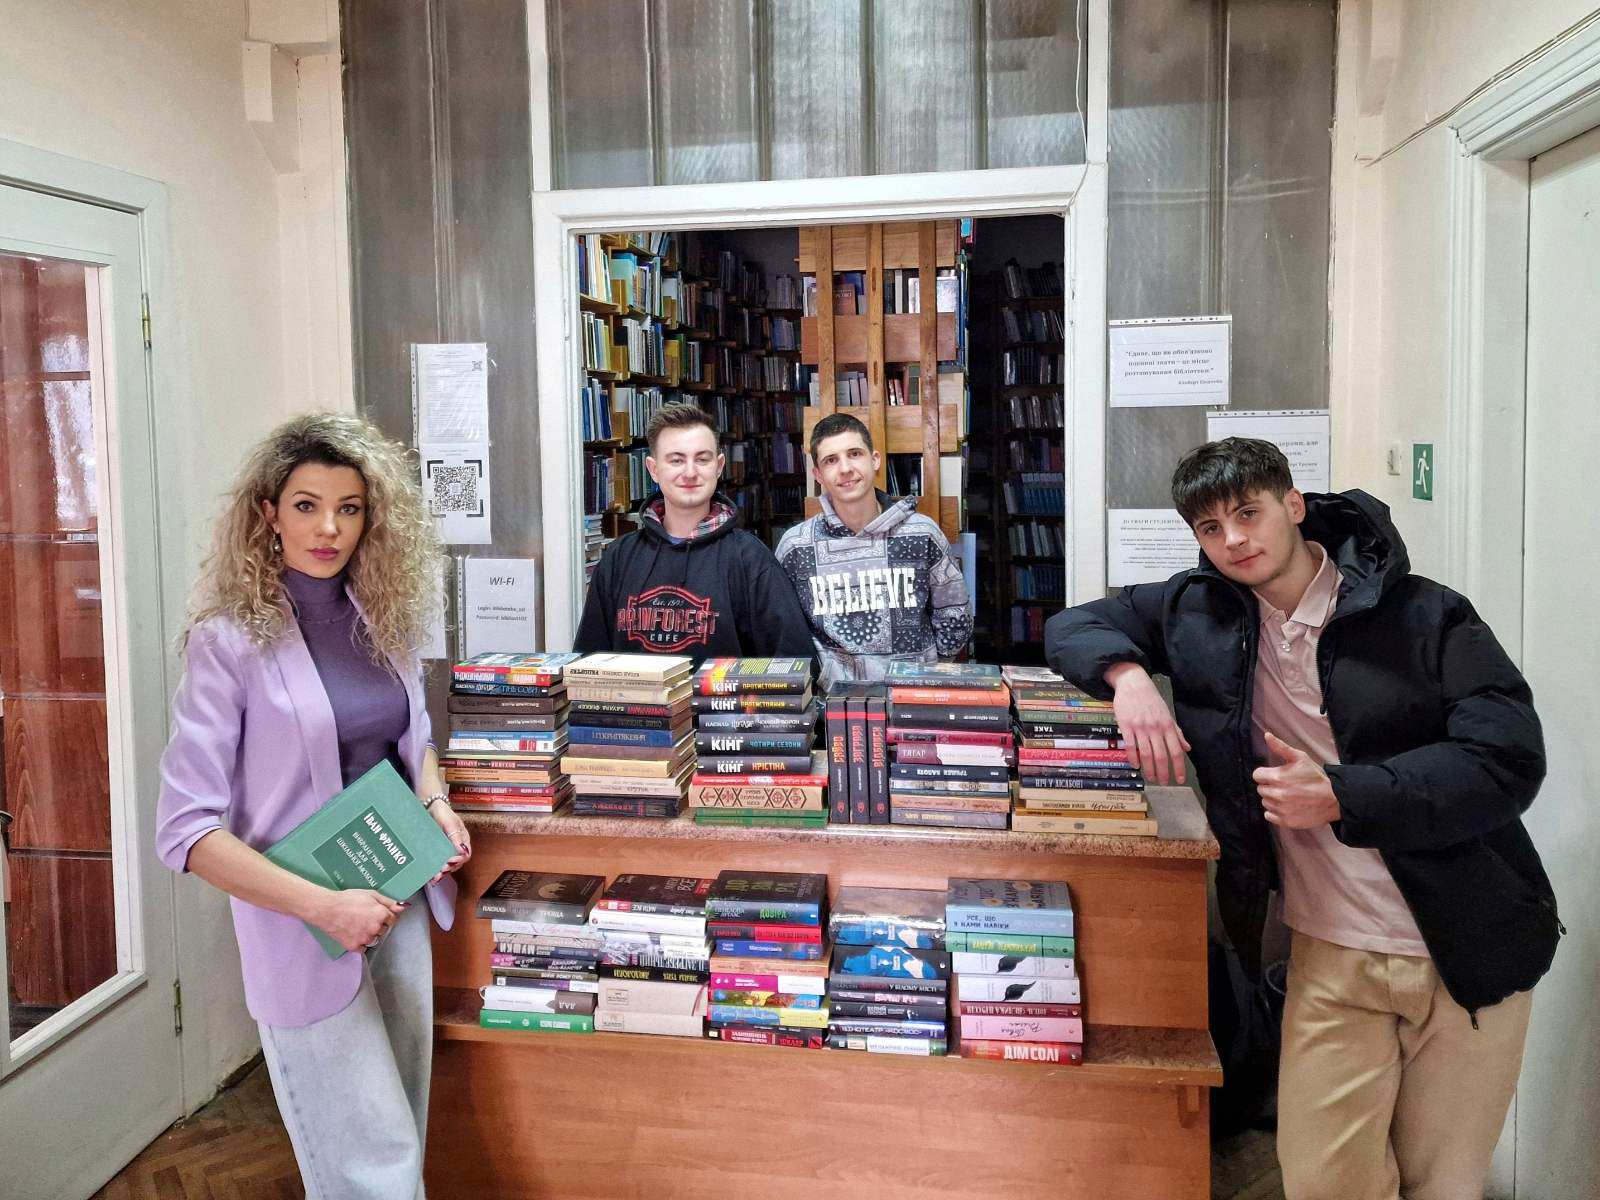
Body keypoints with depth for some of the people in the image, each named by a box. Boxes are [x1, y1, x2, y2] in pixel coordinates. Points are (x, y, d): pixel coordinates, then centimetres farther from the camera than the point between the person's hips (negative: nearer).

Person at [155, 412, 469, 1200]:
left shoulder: (381, 618, 1)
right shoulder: (230, 640, -16)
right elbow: (185, 828, -18)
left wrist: (436, 803, -3)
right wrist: (324, 906, -25)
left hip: (398, 900, 6)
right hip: (305, 929, -6)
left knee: (401, 1128, 20)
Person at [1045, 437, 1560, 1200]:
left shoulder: (1423, 615, -8)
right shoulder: (1200, 608, 1)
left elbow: (1510, 760, -12)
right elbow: (1073, 626, 8)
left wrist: (1342, 797, -22)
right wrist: (1128, 674, -14)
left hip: (1469, 953, -1)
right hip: (1329, 957, 2)